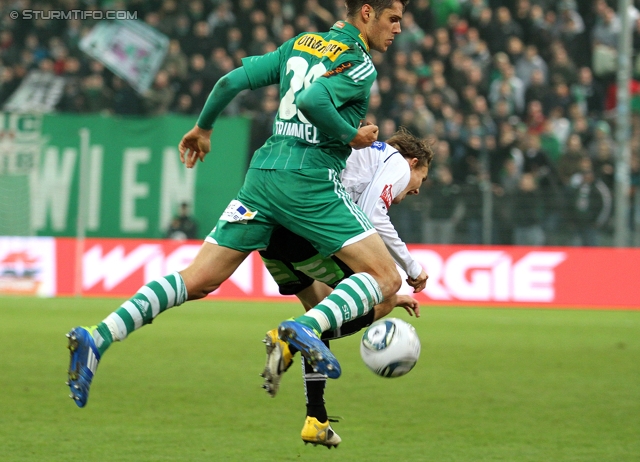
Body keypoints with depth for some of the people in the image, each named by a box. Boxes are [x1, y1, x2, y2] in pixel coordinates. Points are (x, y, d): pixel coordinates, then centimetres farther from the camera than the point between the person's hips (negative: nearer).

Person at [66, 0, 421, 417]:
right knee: (385, 279, -4)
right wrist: (352, 136, -9)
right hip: (310, 180, -7)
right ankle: (309, 327, -28)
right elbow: (312, 101, -24)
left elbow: (231, 81, 13)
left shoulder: (300, 43, 17)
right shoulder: (360, 65, -5)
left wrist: (202, 128, 26)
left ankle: (97, 337, -7)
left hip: (262, 176, 7)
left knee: (197, 281, 7)